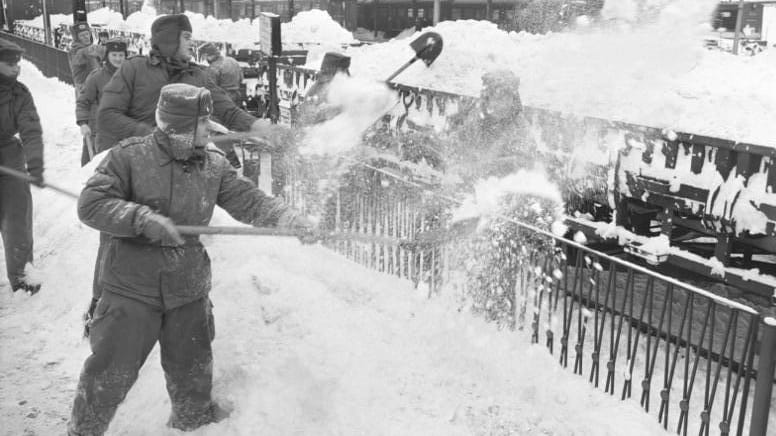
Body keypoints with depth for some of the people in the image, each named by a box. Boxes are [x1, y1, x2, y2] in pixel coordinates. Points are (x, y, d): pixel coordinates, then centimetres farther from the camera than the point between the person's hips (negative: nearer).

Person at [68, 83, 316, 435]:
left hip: (189, 291, 4)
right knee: (110, 373, 5)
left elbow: (250, 201, -3)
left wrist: (288, 219, -19)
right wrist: (142, 218, -25)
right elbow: (91, 204, -14)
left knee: (193, 373, 20)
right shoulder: (130, 156, -12)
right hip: (132, 290, -3)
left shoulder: (214, 164, -1)